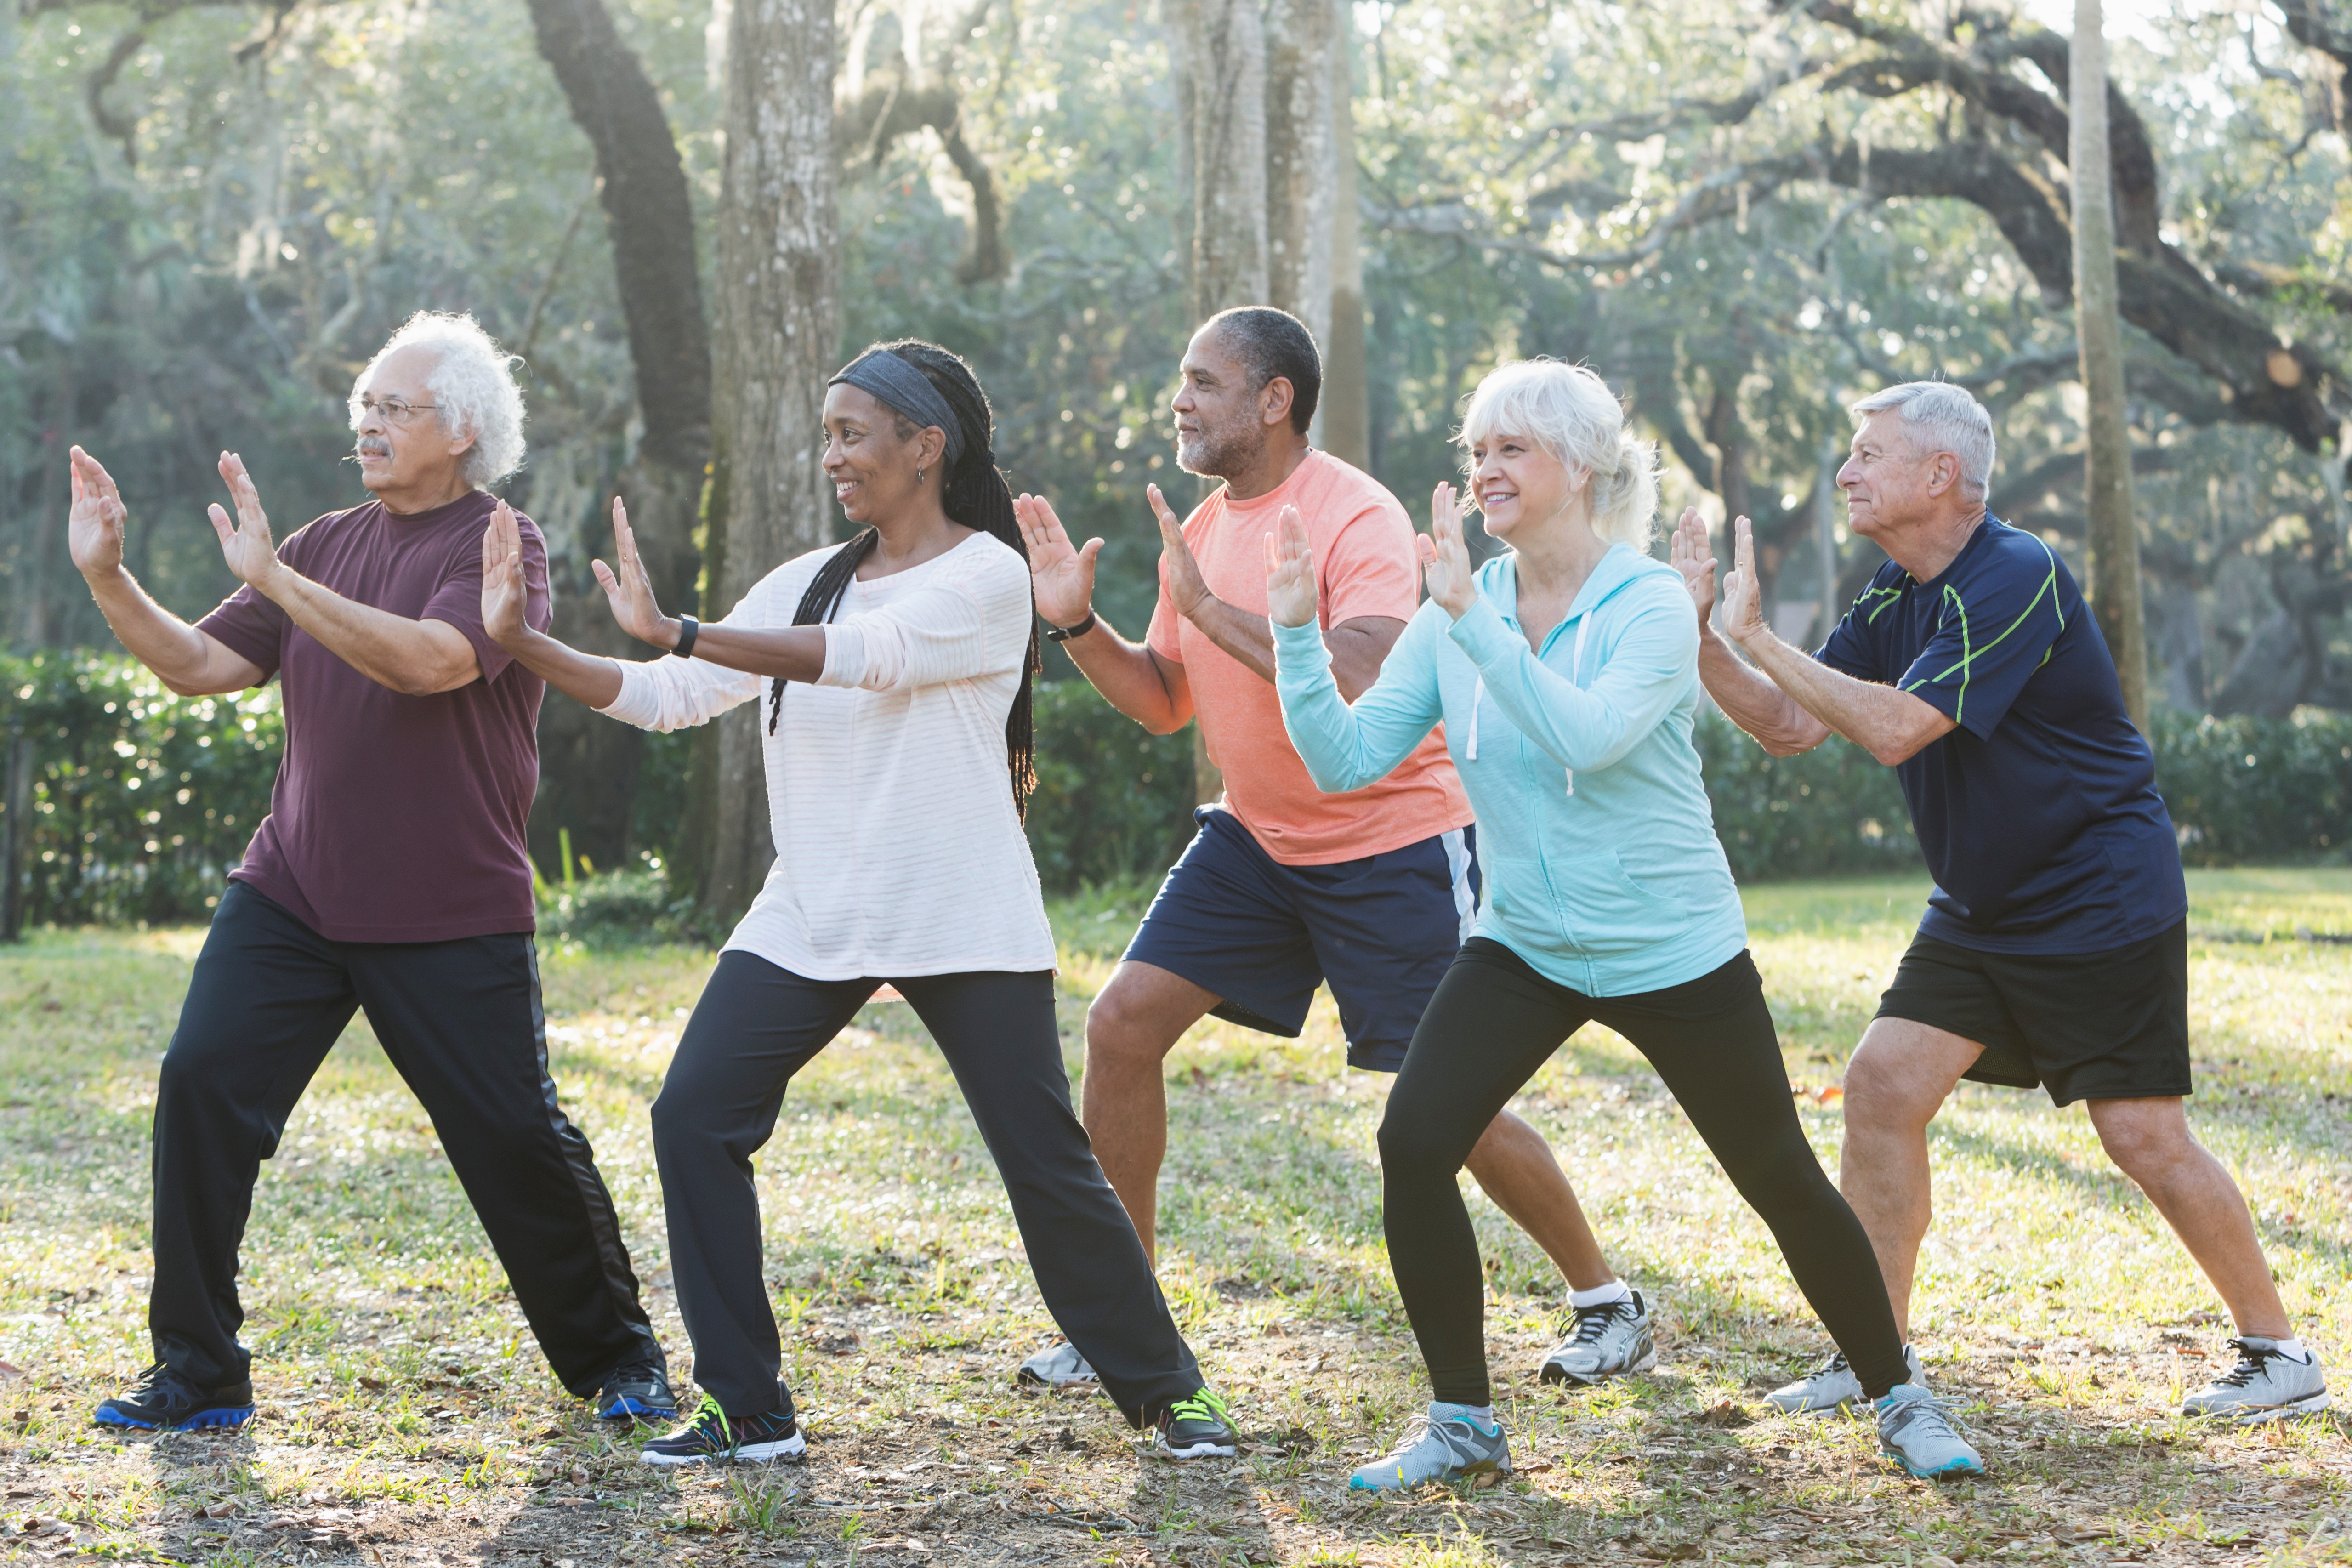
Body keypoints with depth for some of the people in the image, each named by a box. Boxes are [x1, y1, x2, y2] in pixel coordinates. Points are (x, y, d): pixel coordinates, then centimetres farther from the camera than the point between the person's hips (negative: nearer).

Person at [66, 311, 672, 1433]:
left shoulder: (498, 546, -7)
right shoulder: (329, 544, 11)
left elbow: (432, 661, -26)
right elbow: (200, 667, 9)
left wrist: (274, 579, -29)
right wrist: (108, 580, -6)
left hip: (454, 918, -5)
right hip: (291, 897, 5)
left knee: (517, 1137, -2)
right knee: (201, 1085, -8)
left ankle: (617, 1358, 20)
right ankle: (196, 1373, 2)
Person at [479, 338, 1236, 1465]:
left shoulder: (986, 577, -8)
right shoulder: (808, 582, 10)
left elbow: (865, 654, -25)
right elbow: (671, 699, 7)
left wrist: (673, 630, -30)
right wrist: (524, 642, -5)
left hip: (965, 921, -5)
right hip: (810, 917, 6)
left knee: (1046, 1161, -3)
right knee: (693, 1117, -9)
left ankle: (1161, 1391, 18)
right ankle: (749, 1410, 0)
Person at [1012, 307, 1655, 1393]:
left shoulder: (1358, 519, -19)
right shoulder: (1200, 530, 5)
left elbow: (1364, 694, -32)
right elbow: (1165, 702, 13)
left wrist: (1211, 606, -30)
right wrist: (1078, 624, -4)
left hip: (1396, 844, -7)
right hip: (1256, 839, 7)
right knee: (1122, 1026, -4)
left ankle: (1607, 1303, 17)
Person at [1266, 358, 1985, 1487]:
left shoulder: (1650, 603, -15)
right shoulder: (1454, 615, -1)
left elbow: (1586, 736, -32)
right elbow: (1346, 761, -5)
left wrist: (1474, 617, -35)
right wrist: (1297, 632, -17)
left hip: (1674, 955, -3)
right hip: (1524, 945, 4)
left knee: (1781, 1180, 6)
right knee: (1412, 1143, -15)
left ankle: (1900, 1402, 27)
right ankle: (1460, 1422, 1)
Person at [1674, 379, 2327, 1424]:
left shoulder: (2015, 580, -22)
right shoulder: (1894, 599, 6)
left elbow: (1897, 728, -29)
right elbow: (1790, 727, 5)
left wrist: (1757, 637, -25)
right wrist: (1698, 631, -8)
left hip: (2105, 905, -8)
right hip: (1980, 912, 8)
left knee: (2143, 1138, -6)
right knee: (1881, 1086, -4)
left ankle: (2277, 1351, 11)